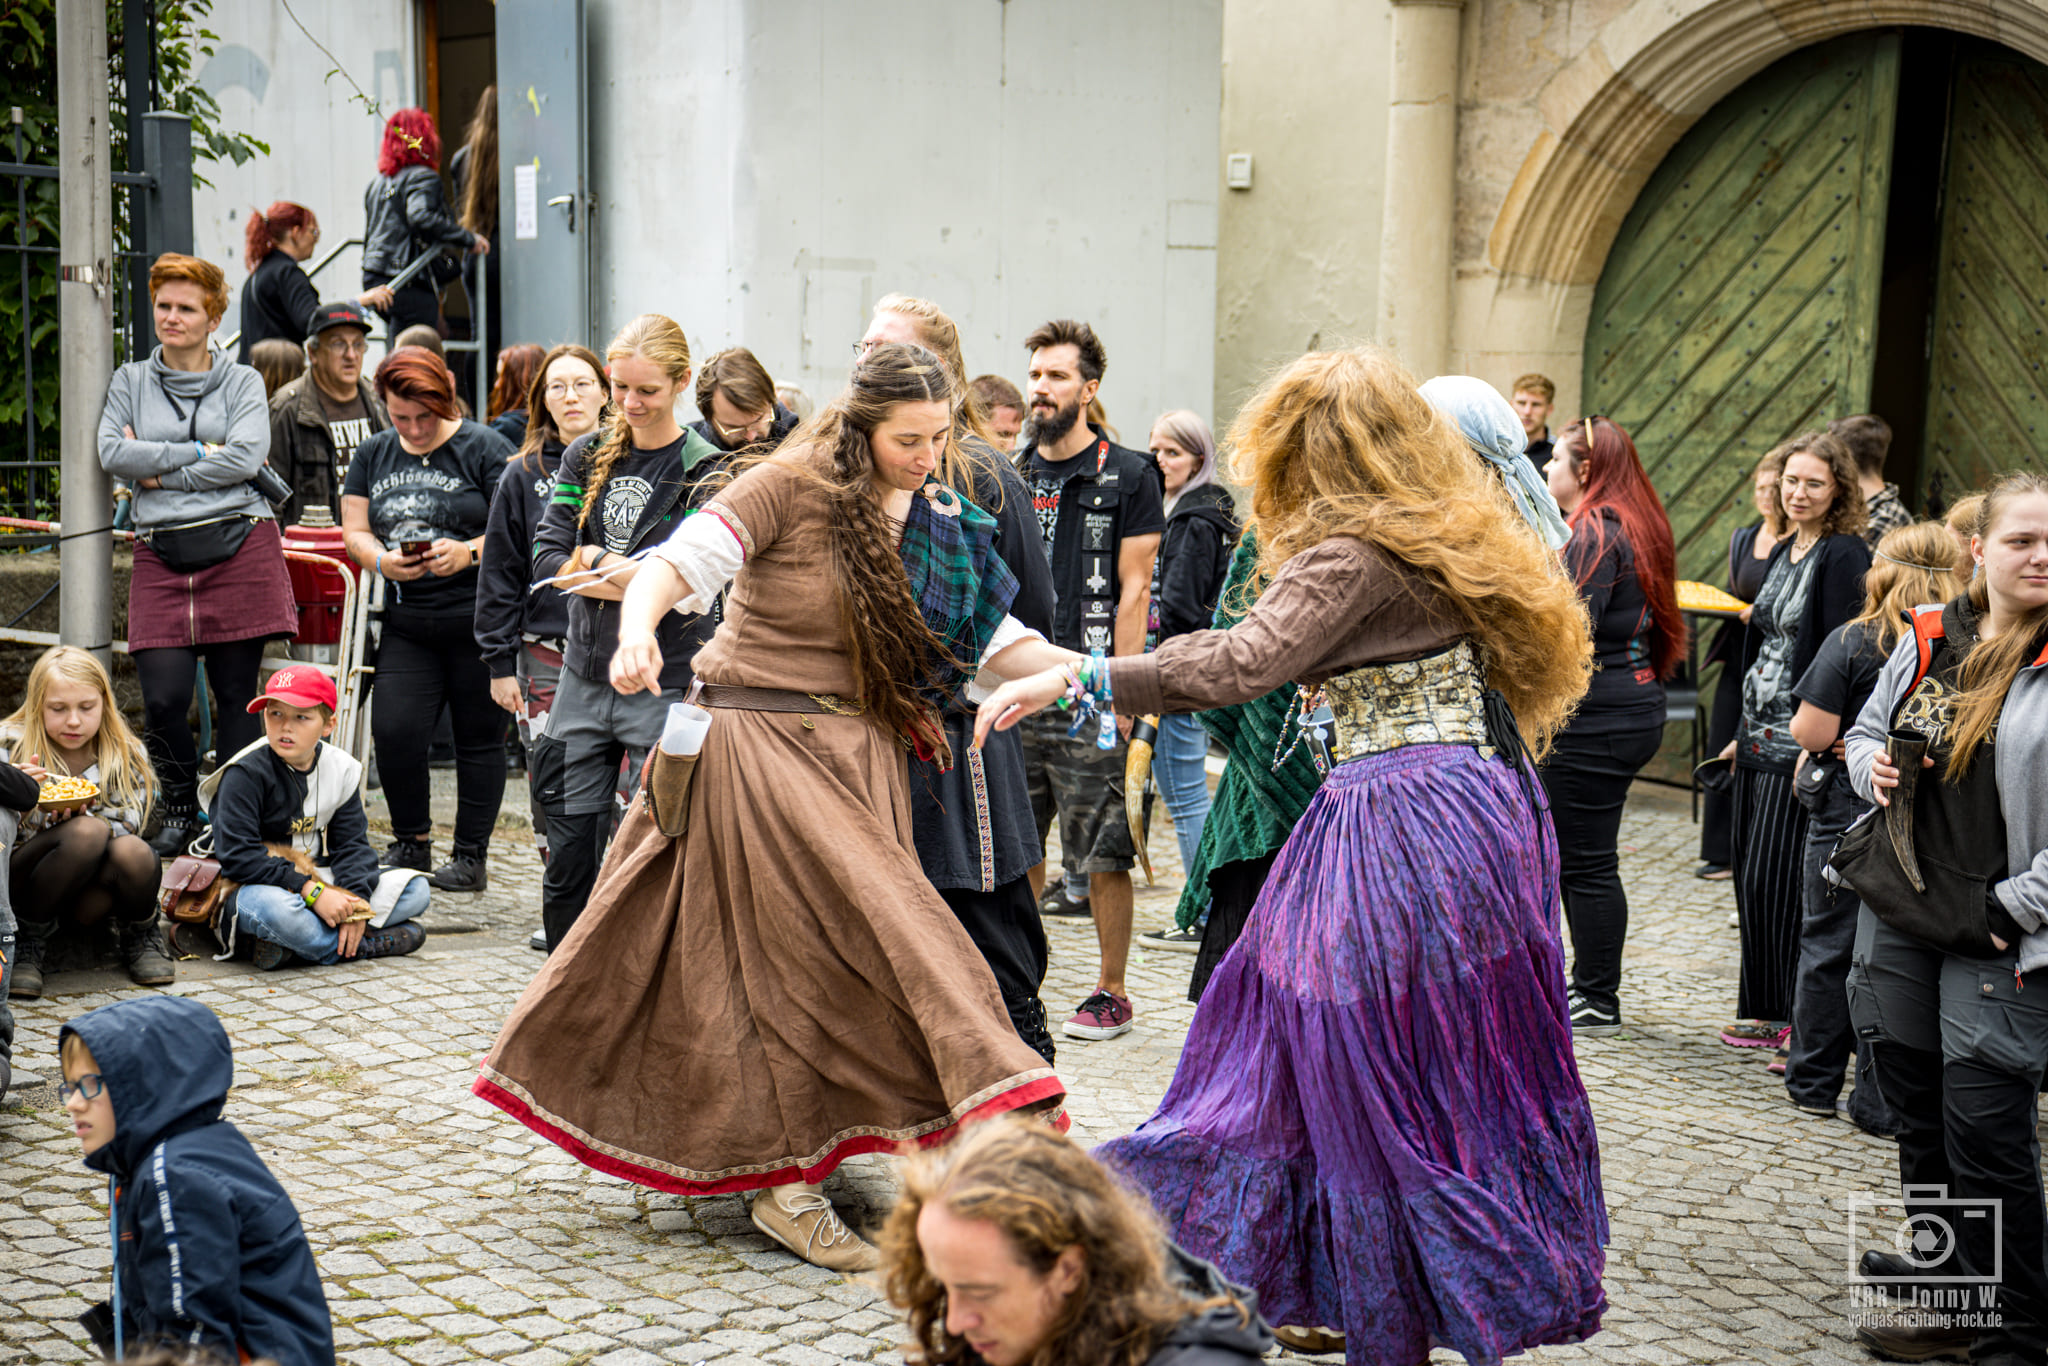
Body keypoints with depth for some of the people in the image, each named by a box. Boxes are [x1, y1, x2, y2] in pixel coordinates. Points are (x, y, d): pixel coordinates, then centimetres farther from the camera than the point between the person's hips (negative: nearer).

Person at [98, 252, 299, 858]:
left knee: (236, 694, 0)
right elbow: (112, 453, -2)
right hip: (161, 556, 1)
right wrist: (199, 451, -6)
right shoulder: (131, 381, 14)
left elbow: (246, 458, -7)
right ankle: (180, 814, 13)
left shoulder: (242, 381, 9)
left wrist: (161, 471, -7)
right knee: (162, 698, -7)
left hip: (239, 547, -1)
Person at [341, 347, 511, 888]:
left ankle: (470, 854, 13)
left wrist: (470, 553, -23)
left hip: (480, 621, -4)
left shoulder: (484, 448, -3)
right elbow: (354, 532, 12)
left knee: (479, 738, 2)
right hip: (407, 624, 4)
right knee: (394, 732, -6)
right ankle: (411, 842, 15)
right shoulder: (373, 455, 13)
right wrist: (382, 561, -9)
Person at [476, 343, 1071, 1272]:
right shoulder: (792, 488, -10)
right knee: (824, 949, -12)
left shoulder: (946, 527, 8)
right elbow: (685, 559, -17)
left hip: (858, 758, 6)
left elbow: (996, 639, 8)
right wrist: (636, 630, -36)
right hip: (761, 742, -6)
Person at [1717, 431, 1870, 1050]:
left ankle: (1796, 1016, 2)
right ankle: (1763, 1012, 18)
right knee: (1751, 878, 10)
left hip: (1802, 741, -8)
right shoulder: (1784, 552, 15)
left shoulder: (1844, 555, -11)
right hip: (1760, 738, 8)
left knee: (1774, 878, -7)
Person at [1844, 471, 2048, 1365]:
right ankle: (1946, 1291, 34)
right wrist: (1871, 767, 0)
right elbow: (1865, 729, 21)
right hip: (1900, 913, 6)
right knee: (1920, 1114, 17)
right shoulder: (1927, 638, 6)